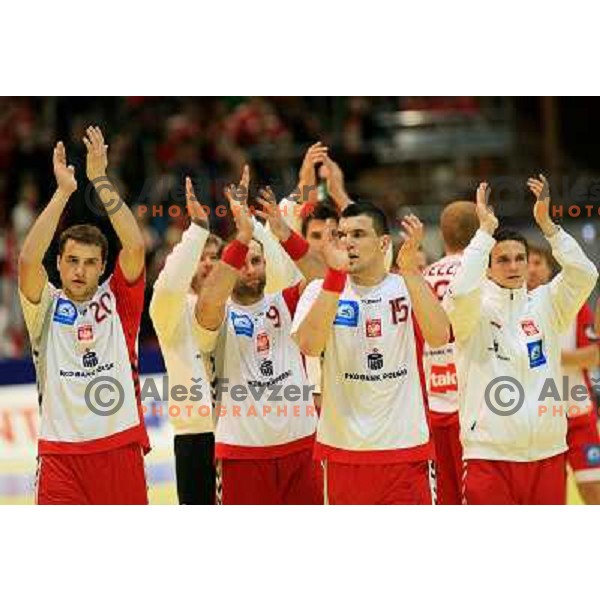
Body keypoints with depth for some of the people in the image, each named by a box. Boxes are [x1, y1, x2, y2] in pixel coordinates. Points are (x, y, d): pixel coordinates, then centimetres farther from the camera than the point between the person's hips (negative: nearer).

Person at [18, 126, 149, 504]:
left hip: (120, 447, 1)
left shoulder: (118, 300, 6)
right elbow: (28, 260, -13)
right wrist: (64, 192, -14)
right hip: (61, 453, -1)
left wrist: (100, 179, -12)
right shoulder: (47, 307, 5)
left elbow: (135, 247, -8)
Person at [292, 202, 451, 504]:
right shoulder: (321, 290, 1)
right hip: (343, 448, 1)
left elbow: (439, 337, -18)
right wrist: (336, 274, -23)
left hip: (404, 446, -1)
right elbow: (309, 345, -18)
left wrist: (409, 268, -25)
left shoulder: (409, 287, 2)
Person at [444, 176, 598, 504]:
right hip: (489, 455, -3)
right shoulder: (476, 310, -2)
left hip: (547, 453, 3)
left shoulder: (545, 305, 6)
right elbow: (462, 291, -25)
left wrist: (545, 222, -14)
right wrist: (486, 229, -18)